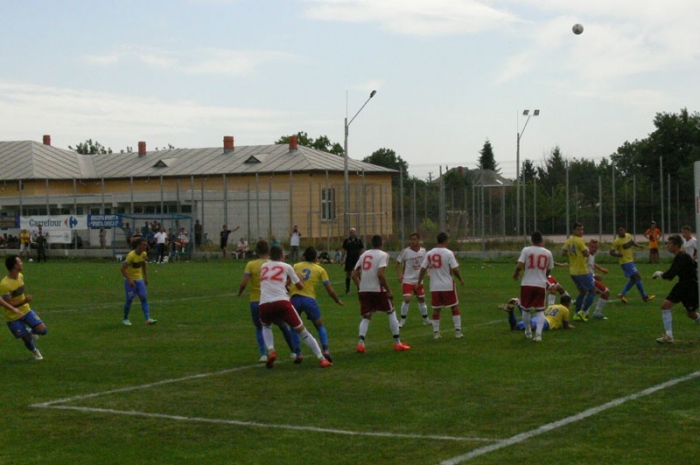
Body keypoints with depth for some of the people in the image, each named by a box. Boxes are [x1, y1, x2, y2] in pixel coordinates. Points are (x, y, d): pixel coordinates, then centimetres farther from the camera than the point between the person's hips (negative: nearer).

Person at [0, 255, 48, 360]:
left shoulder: (20, 276, -4)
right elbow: (10, 305, -26)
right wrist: (24, 301, -38)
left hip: (26, 310, 6)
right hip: (13, 317, -6)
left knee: (43, 331, -8)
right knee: (27, 339, 3)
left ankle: (31, 332, 25)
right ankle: (34, 351, 36)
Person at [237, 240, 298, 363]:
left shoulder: (251, 265, -5)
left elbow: (243, 283, -12)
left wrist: (240, 292, 5)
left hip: (256, 302, 0)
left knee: (259, 328, 20)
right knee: (283, 326, 21)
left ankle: (263, 354, 2)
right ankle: (295, 351, 23)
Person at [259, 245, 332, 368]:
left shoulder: (263, 266, 23)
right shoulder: (286, 267, 15)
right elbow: (300, 286, 22)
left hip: (264, 304, 2)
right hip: (282, 302, -2)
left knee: (266, 326, 34)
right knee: (302, 331, 9)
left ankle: (270, 351, 9)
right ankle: (321, 359, 5)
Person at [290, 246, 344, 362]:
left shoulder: (296, 266, 16)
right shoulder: (320, 270, 12)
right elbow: (330, 290, 11)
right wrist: (338, 301, 26)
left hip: (294, 298, 1)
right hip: (309, 299, -1)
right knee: (320, 326, 17)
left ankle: (297, 354, 12)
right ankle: (325, 350, 0)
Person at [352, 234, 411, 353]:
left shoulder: (364, 255, 12)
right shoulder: (383, 255, -5)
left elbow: (354, 275, 9)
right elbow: (380, 274, -19)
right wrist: (388, 290, -12)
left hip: (363, 290, 5)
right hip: (377, 289, -5)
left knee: (366, 317, 15)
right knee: (391, 313, 12)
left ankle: (361, 342, -6)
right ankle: (397, 343, 13)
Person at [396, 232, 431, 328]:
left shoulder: (423, 251, -1)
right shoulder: (405, 251, -12)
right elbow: (398, 263, -2)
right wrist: (400, 274, -14)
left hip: (419, 280, 4)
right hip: (407, 280, -4)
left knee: (422, 299, 13)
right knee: (407, 299, -16)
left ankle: (425, 319, 28)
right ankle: (402, 320, -4)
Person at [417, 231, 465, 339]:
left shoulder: (429, 254, 2)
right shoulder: (448, 253, -11)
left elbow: (423, 269, 3)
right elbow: (455, 269, -11)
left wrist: (419, 282, 13)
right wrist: (461, 279, 5)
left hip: (434, 287, 3)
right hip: (448, 286, -3)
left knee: (436, 309, 11)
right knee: (455, 308, 9)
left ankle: (436, 332, 11)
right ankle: (458, 331, 6)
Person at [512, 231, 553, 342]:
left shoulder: (526, 250, -5)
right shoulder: (547, 253, 2)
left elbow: (520, 266, -14)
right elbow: (549, 270, 10)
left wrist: (516, 273, 7)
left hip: (527, 284, -1)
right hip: (541, 284, 1)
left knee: (526, 309, 15)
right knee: (540, 310, 6)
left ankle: (528, 332, 27)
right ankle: (538, 334, -8)